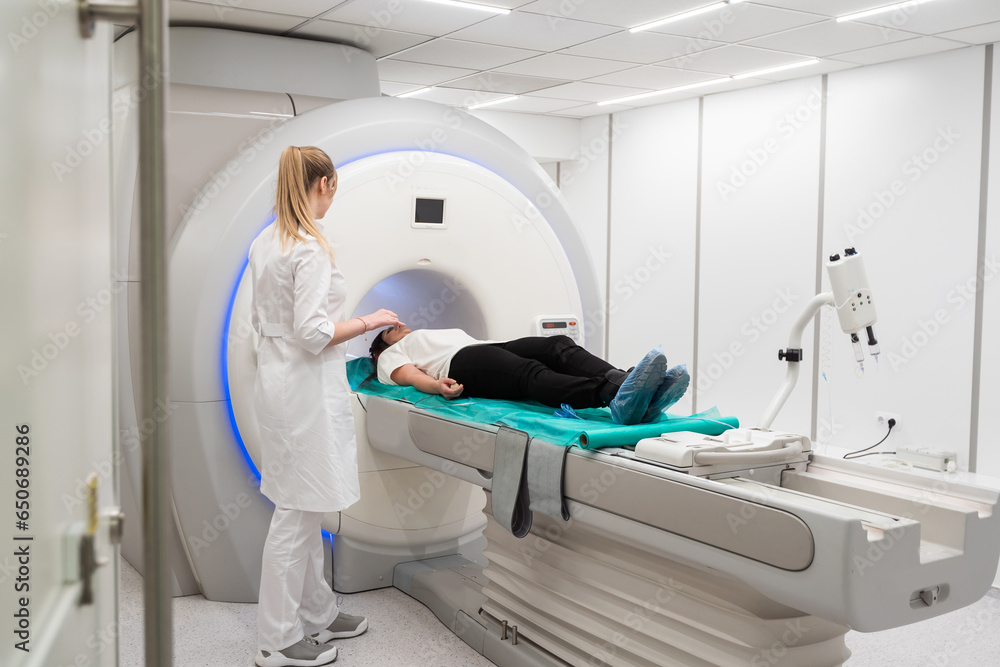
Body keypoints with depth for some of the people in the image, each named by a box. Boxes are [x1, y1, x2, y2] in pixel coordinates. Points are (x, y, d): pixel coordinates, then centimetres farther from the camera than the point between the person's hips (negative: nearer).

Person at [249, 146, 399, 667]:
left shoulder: (264, 242, 10)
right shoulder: (311, 247, -18)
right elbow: (312, 332, -22)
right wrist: (368, 321, -11)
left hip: (276, 377, 10)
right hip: (306, 386, -10)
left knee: (305, 506, 17)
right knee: (297, 510, 0)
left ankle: (317, 614, 31)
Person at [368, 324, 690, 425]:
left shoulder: (451, 332, 46)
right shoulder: (391, 354, 29)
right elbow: (407, 375, 5)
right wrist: (438, 385, -21)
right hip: (460, 366, -6)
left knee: (559, 345, -25)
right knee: (530, 373, -36)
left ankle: (623, 385, -52)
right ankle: (617, 399, -64)